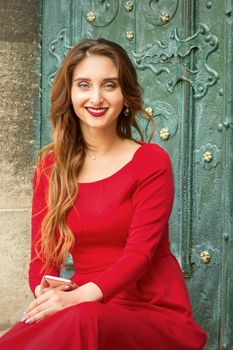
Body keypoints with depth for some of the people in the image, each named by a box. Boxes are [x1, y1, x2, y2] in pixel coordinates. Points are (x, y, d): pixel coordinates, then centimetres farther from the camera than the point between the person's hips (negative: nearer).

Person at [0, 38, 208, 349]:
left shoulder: (152, 161, -2)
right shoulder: (50, 167, 10)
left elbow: (140, 252, -12)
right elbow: (43, 254, 5)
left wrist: (80, 296, -29)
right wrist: (46, 291, -20)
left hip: (155, 313, -2)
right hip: (83, 310, 2)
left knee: (83, 321, -37)